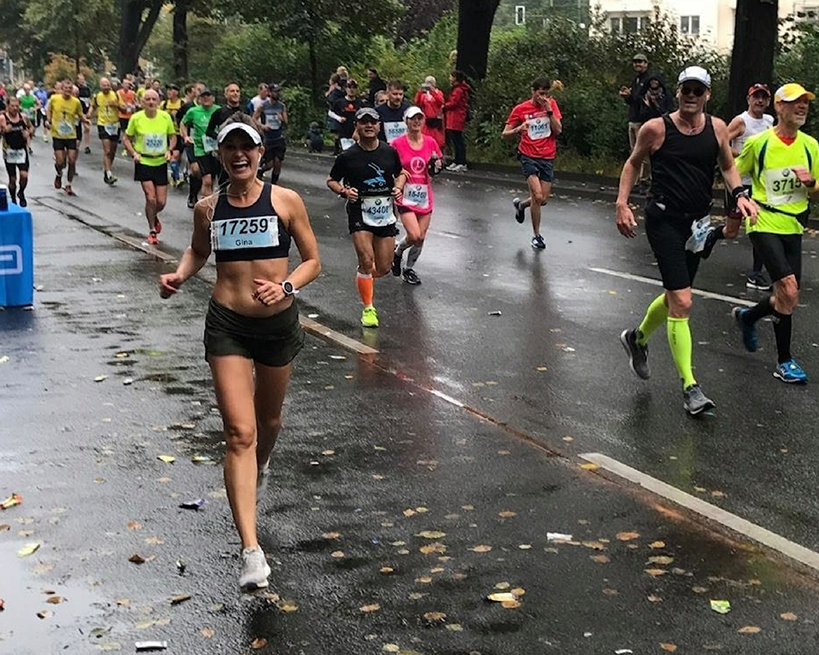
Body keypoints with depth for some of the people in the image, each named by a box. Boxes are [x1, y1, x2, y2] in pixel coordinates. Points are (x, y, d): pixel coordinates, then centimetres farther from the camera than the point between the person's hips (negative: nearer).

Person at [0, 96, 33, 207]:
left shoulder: (23, 117, 2)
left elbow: (31, 127, 19)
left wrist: (29, 133, -1)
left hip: (22, 151, 1)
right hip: (9, 151, -1)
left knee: (24, 176, -13)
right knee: (12, 179, 4)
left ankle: (21, 193, 17)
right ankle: (13, 200, 25)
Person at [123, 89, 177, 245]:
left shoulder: (166, 117, -4)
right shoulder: (136, 118, -7)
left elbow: (173, 136, 10)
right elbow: (127, 139, 3)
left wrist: (169, 150, -7)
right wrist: (134, 153, -12)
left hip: (161, 163, 2)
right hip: (143, 162, -2)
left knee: (161, 202, 3)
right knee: (151, 198, -12)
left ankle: (154, 216, 39)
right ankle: (152, 231, 8)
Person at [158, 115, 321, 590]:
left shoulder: (286, 201, -5)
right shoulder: (208, 208, 1)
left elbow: (313, 261, -1)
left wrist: (286, 286, -19)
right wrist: (180, 274, -1)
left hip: (279, 323, 1)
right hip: (227, 325, 0)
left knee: (269, 420, 22)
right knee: (239, 433, -11)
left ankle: (260, 468, 60)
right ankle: (251, 551, -14)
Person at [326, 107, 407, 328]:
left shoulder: (390, 152, 3)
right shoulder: (348, 156, -6)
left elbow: (401, 173, 20)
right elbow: (331, 181, 5)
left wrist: (399, 187, -1)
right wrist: (344, 191, -15)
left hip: (385, 215, 3)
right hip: (360, 214, -3)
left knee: (383, 269, 5)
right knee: (366, 261, -17)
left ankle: (364, 277, 41)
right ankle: (368, 308, -1)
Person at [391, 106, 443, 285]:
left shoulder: (430, 142, 2)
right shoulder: (397, 144, -8)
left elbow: (439, 162, 15)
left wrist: (437, 166, -8)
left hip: (425, 196, 4)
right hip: (406, 196, -4)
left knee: (421, 238, 5)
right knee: (414, 236, -16)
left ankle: (409, 269, 26)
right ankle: (397, 252, 16)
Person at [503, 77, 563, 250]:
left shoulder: (552, 104, 3)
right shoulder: (521, 109, -4)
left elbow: (558, 130, -5)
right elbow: (505, 134, -1)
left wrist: (549, 111, -16)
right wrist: (518, 129, -22)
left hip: (547, 158, 3)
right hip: (529, 156, -3)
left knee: (543, 200, 5)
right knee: (537, 197, -16)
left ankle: (520, 205, 38)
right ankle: (537, 235, 0)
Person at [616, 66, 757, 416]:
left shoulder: (717, 128, 3)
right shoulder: (656, 128, -7)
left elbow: (728, 166, 17)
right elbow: (633, 162, 7)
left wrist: (740, 195, -1)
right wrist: (622, 204, -1)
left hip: (697, 223, 6)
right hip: (664, 220, -5)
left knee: (675, 297, 19)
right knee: (682, 302, -13)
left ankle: (637, 338, 49)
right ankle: (690, 387, -10)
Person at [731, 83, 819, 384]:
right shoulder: (759, 143, -8)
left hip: (793, 227, 6)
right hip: (764, 225, -5)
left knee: (787, 298, 9)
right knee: (789, 292, -18)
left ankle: (748, 317, 39)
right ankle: (784, 361, 1)